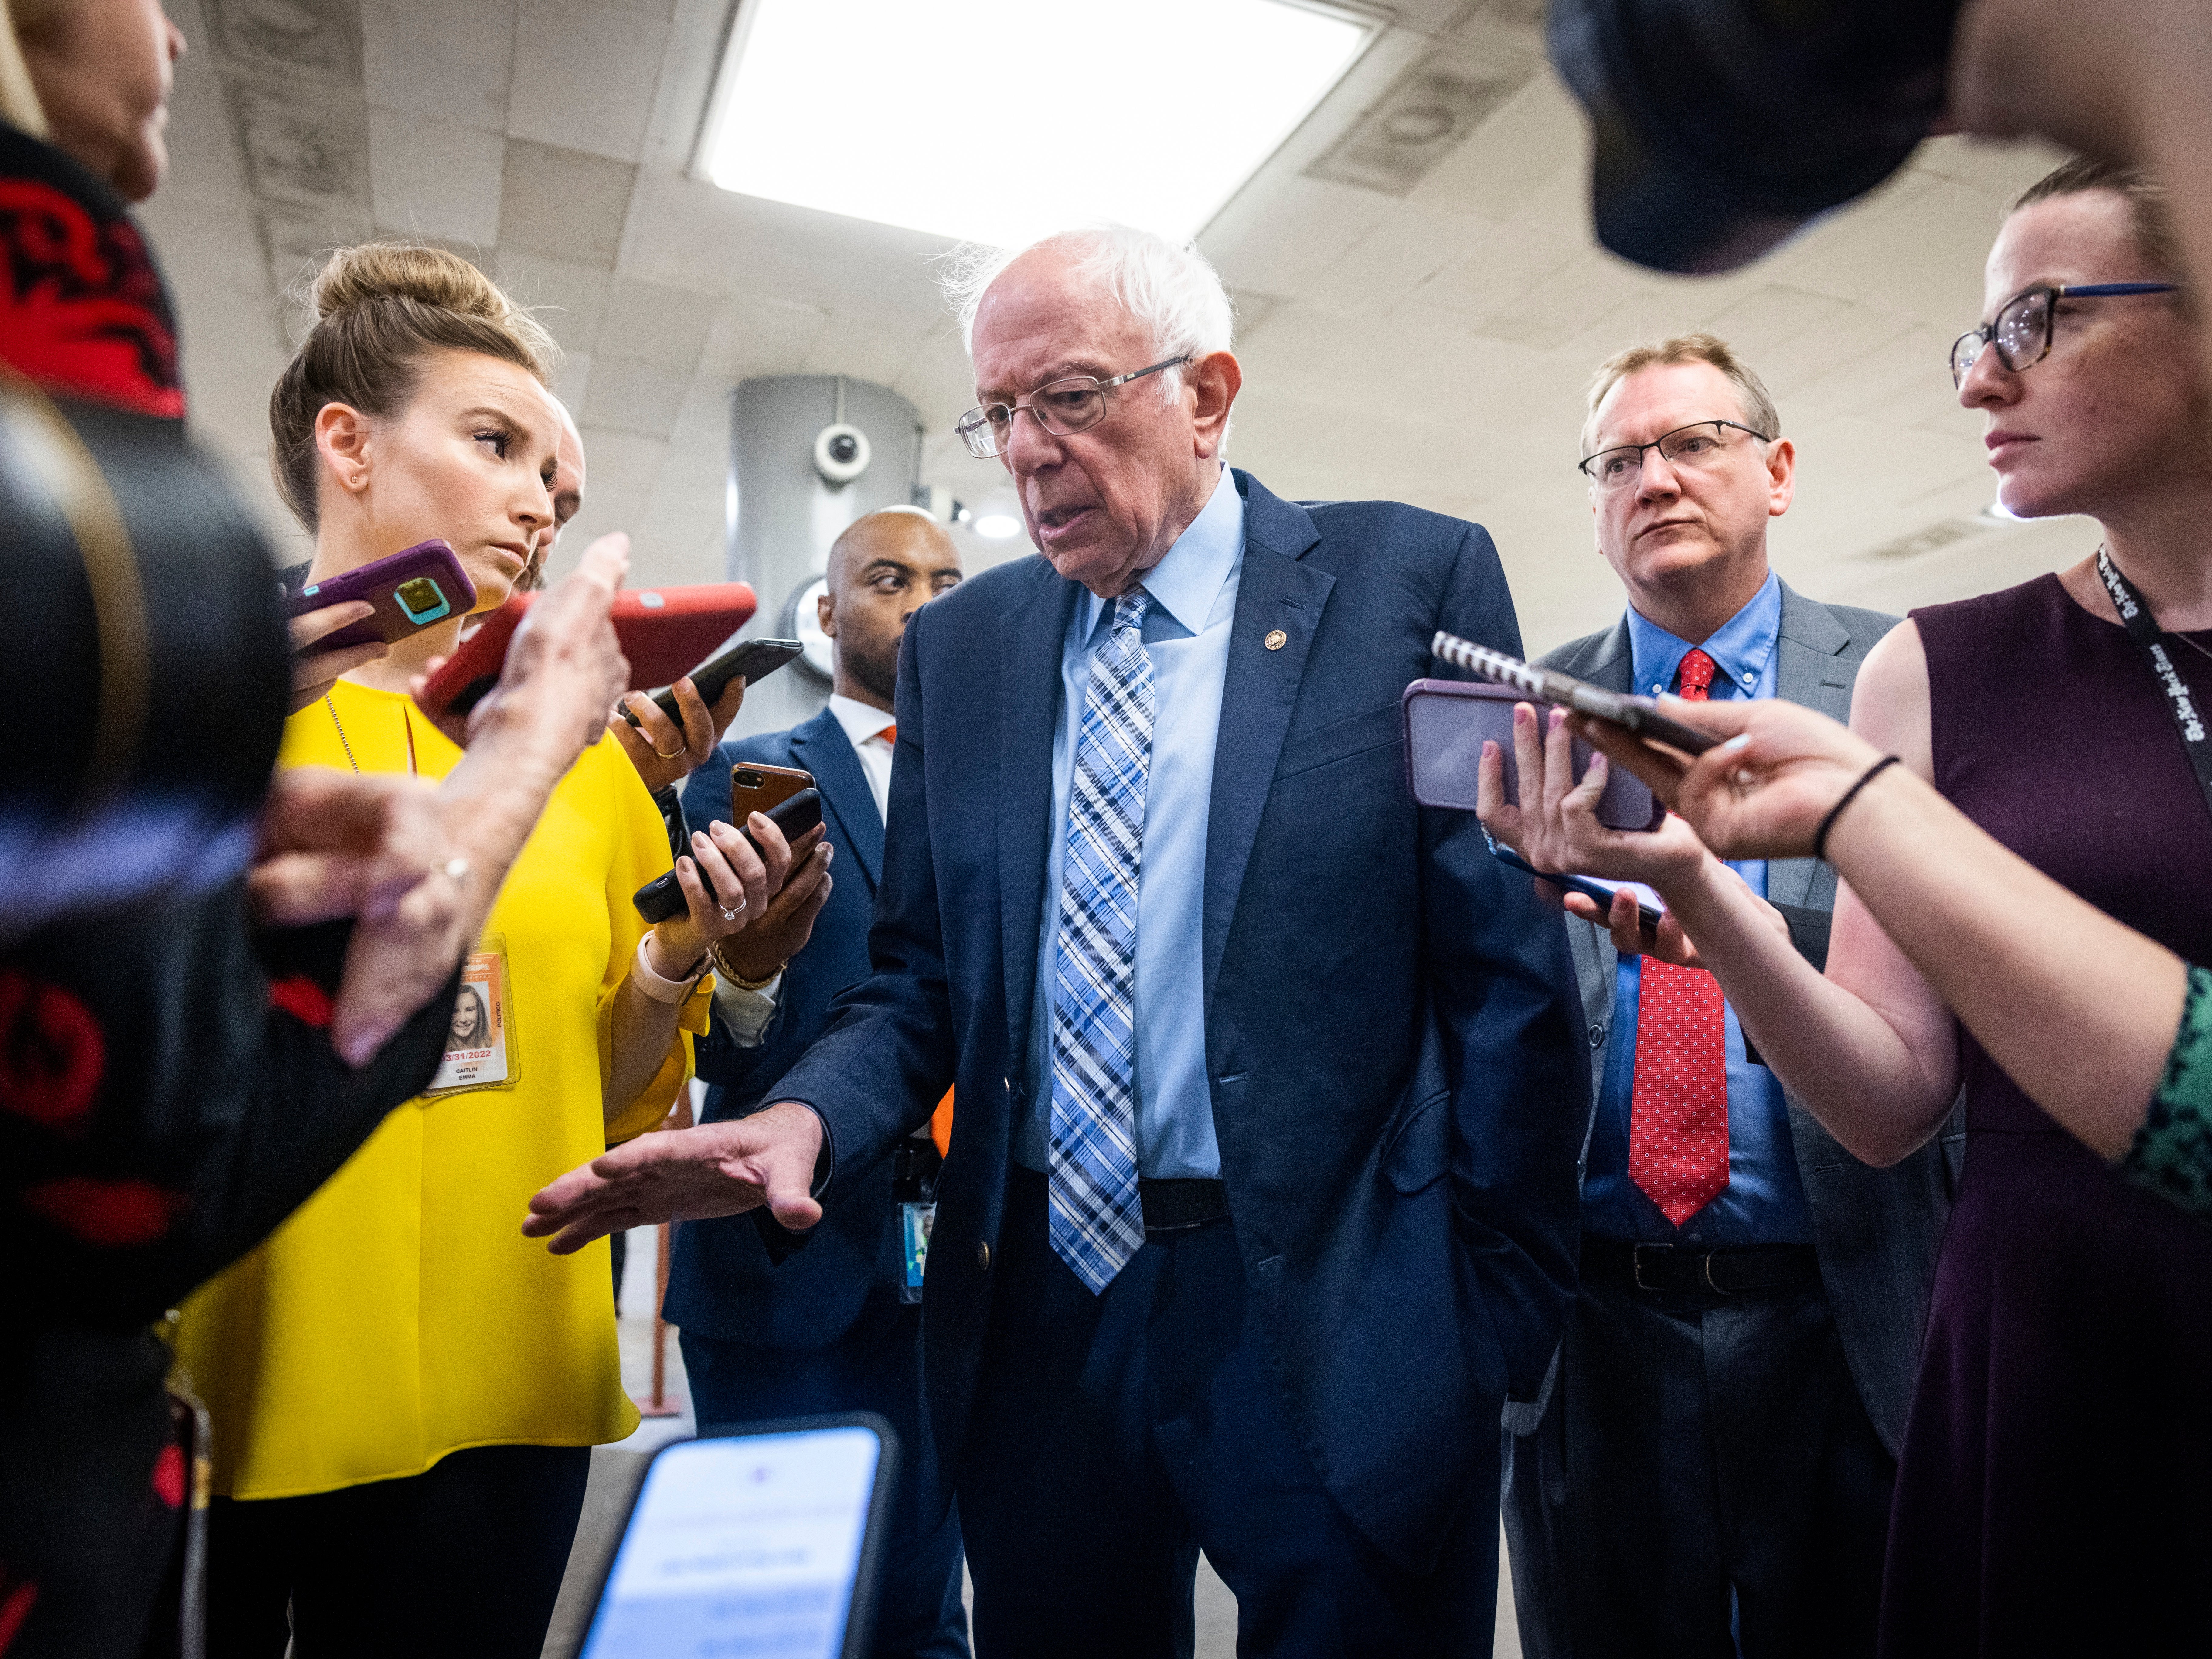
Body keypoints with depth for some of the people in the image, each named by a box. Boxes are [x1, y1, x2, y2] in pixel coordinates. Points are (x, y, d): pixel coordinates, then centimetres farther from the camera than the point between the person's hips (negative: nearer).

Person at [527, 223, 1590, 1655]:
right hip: (1041, 1321, 4)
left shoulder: (1413, 578, -4)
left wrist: (1504, 1311, -6)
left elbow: (1510, 969, -5)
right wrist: (807, 1119, -12)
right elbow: (923, 987, 8)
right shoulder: (956, 647, 7)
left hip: (1334, 1328, -3)